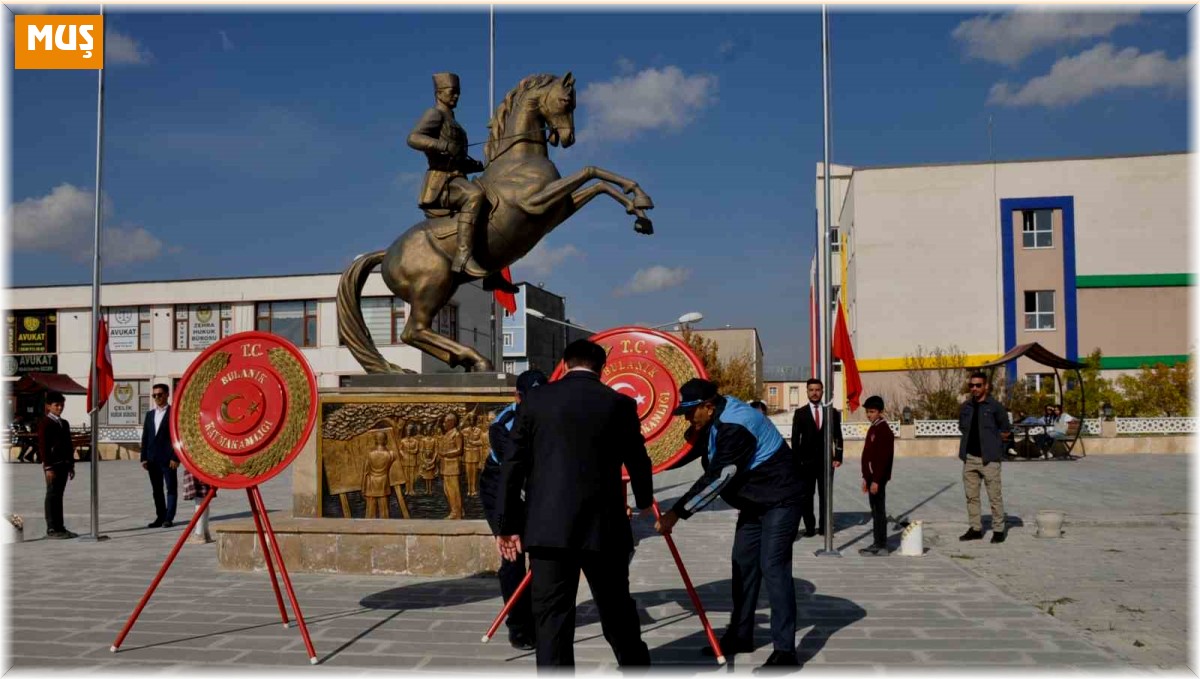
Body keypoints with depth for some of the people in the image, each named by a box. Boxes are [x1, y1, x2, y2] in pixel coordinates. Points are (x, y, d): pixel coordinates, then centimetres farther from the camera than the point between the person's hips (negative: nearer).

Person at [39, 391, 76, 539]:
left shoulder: (64, 423, 16)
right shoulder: (45, 423, -6)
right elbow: (43, 446, -11)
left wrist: (71, 465, 15)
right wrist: (48, 467, -17)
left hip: (64, 464, 7)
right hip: (53, 465, -7)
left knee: (59, 496, 10)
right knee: (52, 496, -4)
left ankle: (60, 528, 13)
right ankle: (51, 529, -1)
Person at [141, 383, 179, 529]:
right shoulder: (150, 414, 16)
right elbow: (145, 437, 15)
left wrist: (175, 457, -14)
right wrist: (144, 458, 8)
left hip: (167, 458, -6)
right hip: (153, 459, 6)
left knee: (171, 488, -2)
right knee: (156, 490, 9)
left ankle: (169, 518, 1)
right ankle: (160, 517, 16)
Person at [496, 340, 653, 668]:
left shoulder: (535, 399, 3)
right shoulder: (620, 404, 3)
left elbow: (513, 464, 2)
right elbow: (638, 461, 12)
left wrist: (509, 523, 9)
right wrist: (645, 500, 33)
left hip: (547, 526, 0)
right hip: (603, 526, 1)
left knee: (551, 616, 1)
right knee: (616, 609, 17)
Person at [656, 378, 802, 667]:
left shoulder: (735, 426, -29)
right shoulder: (712, 421, 2)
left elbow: (716, 478, -31)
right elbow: (686, 450, 10)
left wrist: (676, 513, -28)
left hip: (779, 500, -10)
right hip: (753, 502, 10)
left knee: (772, 567, -14)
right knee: (743, 564, 11)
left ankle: (784, 650, -11)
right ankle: (740, 635, 22)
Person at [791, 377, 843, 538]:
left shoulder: (832, 412, 6)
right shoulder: (800, 413, 3)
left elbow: (837, 436, 7)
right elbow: (795, 439, 1)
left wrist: (838, 457, -3)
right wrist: (796, 461, -6)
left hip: (826, 460, 1)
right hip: (806, 460, -1)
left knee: (825, 495, 4)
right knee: (805, 496, 0)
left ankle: (824, 526, 11)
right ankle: (809, 527, 7)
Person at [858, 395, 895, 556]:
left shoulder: (884, 430, -15)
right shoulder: (872, 429, 15)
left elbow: (884, 458, -20)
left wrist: (876, 480, -22)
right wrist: (866, 477, 19)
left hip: (878, 478, -9)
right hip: (871, 477, 9)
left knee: (879, 510, -5)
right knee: (875, 510, 13)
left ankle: (882, 547, -1)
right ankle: (877, 543, 19)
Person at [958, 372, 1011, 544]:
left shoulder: (995, 407, -4)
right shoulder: (965, 407, 11)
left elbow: (1006, 432, 1)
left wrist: (990, 440, 0)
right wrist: (971, 440, 8)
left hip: (989, 458, -5)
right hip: (969, 458, 5)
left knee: (994, 496, -2)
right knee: (971, 495, 10)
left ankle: (998, 529, 6)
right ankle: (975, 528, 18)